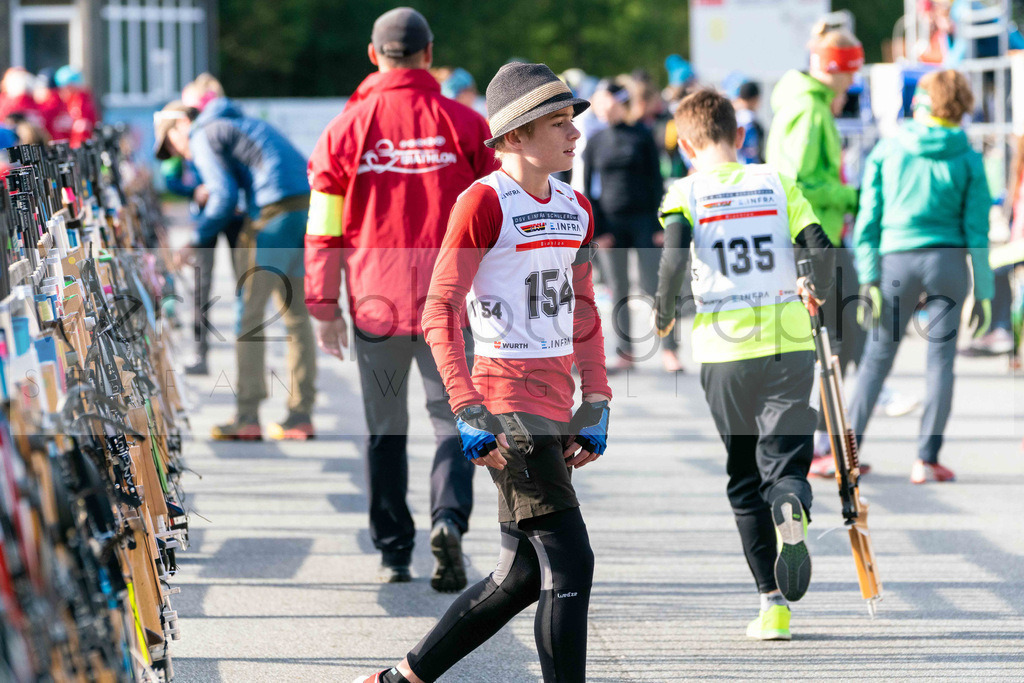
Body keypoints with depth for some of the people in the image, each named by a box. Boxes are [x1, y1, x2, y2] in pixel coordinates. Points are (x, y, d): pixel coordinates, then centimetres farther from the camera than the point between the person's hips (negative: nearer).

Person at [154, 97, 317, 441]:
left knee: (250, 312, -2)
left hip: (277, 211, -8)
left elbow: (224, 197, -5)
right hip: (311, 203, 8)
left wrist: (196, 243, 4)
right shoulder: (243, 125, 31)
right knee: (296, 313, 12)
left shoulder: (204, 136, 5)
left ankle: (247, 417, -4)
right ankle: (300, 415, 11)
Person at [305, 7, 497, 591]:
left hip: (376, 303, 1)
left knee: (386, 428, 12)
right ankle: (449, 517, -20)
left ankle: (394, 550, 14)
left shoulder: (346, 129, 1)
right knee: (454, 418, 5)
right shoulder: (465, 124, 0)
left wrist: (323, 307, 7)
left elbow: (325, 229, 2)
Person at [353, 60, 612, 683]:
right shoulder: (484, 202, -11)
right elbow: (440, 314, -13)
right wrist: (468, 412, -20)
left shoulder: (576, 210, 13)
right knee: (570, 564, -12)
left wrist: (596, 405, 14)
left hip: (555, 405, 8)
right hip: (507, 406, -8)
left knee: (523, 576, 12)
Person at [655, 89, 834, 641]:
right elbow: (821, 250, -2)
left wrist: (664, 314, 1)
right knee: (785, 459, 4)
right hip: (789, 342, 0)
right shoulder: (777, 183, 5)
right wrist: (815, 290, 19)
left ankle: (773, 603, 8)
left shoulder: (685, 192, 0)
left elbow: (674, 258, -16)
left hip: (724, 349, 0)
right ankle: (791, 510, -34)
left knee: (745, 478, 11)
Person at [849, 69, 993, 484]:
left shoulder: (887, 152, 2)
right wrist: (983, 290, 3)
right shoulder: (968, 160, 2)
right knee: (940, 358, 5)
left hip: (896, 261, 0)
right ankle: (927, 459, 0)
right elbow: (977, 229, 0)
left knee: (877, 356, 8)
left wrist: (868, 277, -1)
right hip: (948, 262, 0)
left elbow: (868, 218, -2)